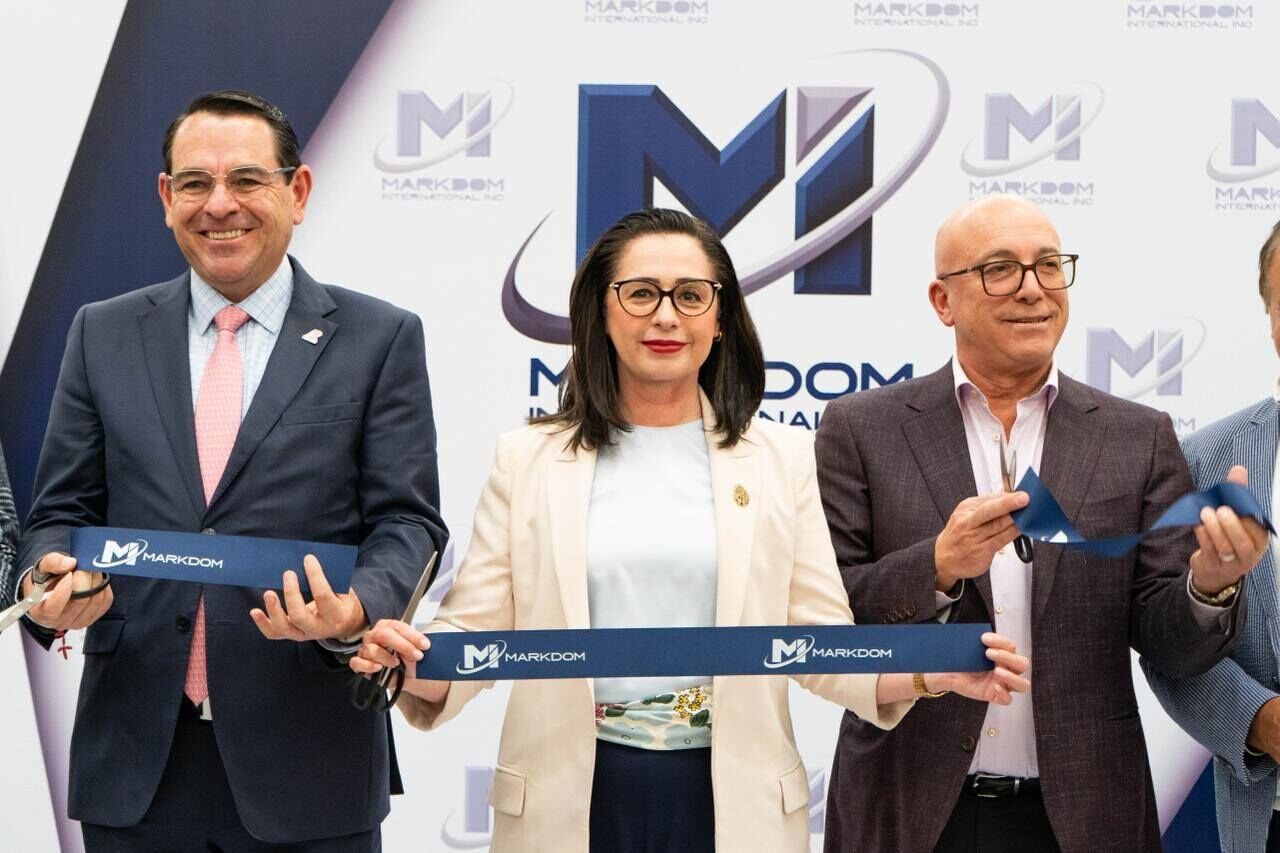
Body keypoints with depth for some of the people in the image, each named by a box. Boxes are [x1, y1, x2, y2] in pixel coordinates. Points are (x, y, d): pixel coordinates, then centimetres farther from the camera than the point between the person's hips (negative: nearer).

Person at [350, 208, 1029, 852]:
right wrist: (414, 665, -20)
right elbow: (478, 628, 1)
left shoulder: (782, 458, 6)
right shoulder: (528, 459, 5)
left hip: (731, 795, 0)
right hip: (571, 794, 0)